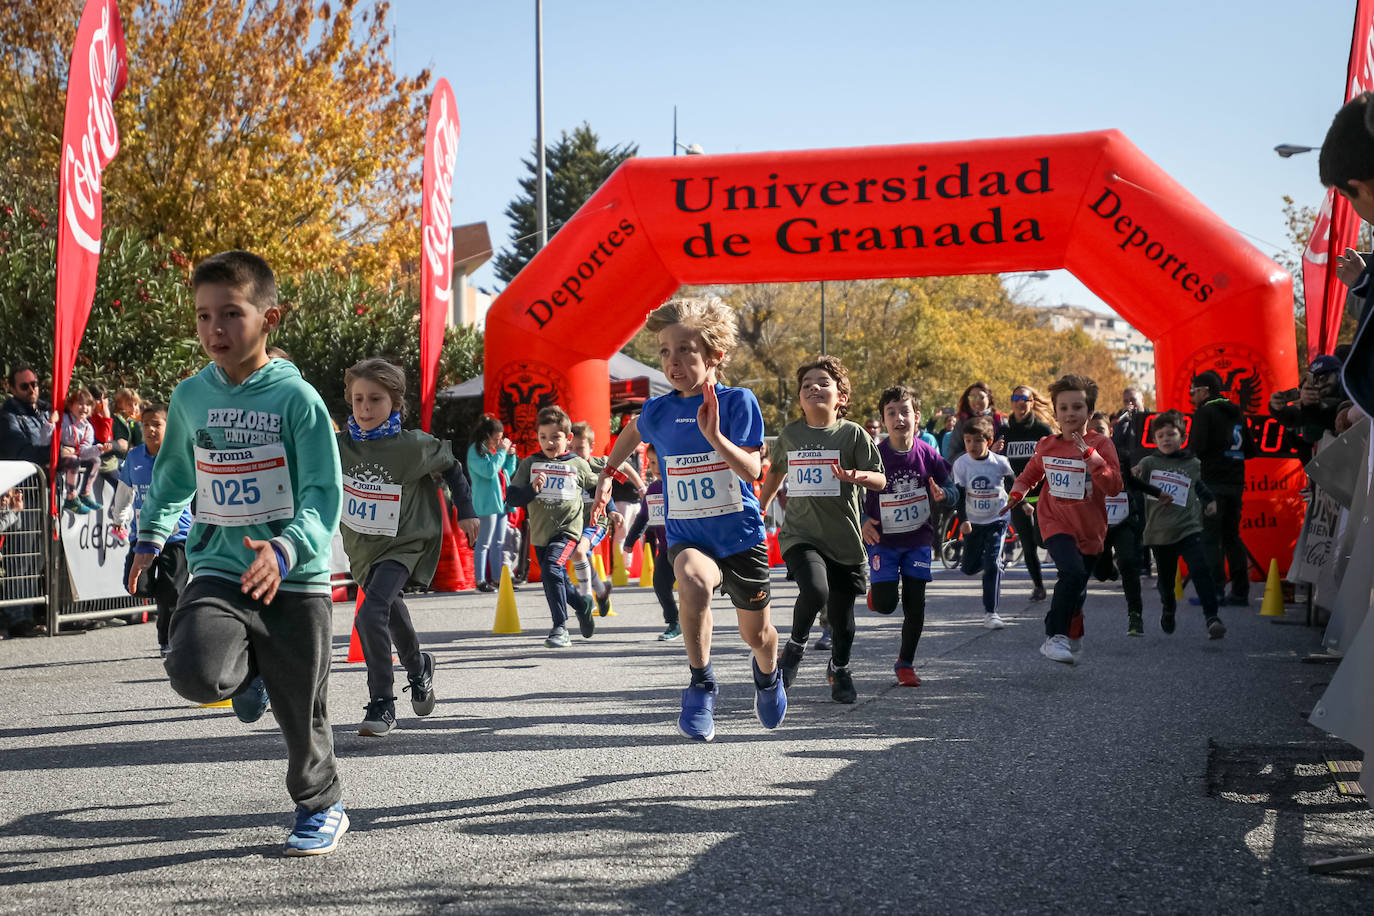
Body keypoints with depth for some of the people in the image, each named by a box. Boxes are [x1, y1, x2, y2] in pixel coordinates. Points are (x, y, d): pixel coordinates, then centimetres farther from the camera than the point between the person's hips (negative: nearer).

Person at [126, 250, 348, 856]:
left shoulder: (296, 398, -10)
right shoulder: (190, 397, 4)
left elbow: (324, 494, -14)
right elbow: (173, 473, 23)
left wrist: (286, 547, -30)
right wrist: (152, 534, 18)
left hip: (296, 580, -3)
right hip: (220, 569, 3)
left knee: (302, 713, 7)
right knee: (195, 673, -24)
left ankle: (321, 809, 34)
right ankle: (249, 671, 13)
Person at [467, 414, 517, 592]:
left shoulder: (496, 450, 16)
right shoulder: (476, 451, -8)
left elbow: (509, 471, 23)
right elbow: (489, 470, -21)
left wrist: (510, 455, 7)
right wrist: (502, 451, -14)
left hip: (501, 501, 8)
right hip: (487, 503, -8)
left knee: (499, 543, 10)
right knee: (484, 543, -6)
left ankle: (497, 579, 16)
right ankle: (481, 581, -4)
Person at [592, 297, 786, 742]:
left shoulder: (737, 402, -12)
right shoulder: (657, 411, -3)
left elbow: (751, 471, -22)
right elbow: (634, 432, 23)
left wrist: (713, 435, -34)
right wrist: (607, 474, 26)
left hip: (741, 535, -1)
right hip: (687, 537, 1)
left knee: (756, 634, 14)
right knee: (694, 581, -36)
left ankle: (767, 675, 52)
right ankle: (701, 684, -18)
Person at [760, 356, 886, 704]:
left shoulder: (853, 434, -3)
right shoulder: (790, 433, 5)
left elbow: (880, 480, -6)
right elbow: (776, 471, 24)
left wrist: (857, 476, -27)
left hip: (844, 537, 0)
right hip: (800, 534, 0)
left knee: (842, 611, 9)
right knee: (815, 591, -26)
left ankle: (839, 669, 37)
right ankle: (795, 645, 3)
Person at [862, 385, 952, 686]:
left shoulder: (927, 454, -8)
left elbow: (948, 487, 4)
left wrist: (942, 495, -19)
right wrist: (862, 520, -17)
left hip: (918, 539, 2)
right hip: (883, 540, -2)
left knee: (915, 605, 1)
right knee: (885, 604, -10)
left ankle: (905, 663, 18)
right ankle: (875, 588, 27)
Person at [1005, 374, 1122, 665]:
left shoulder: (1101, 444, -8)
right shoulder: (1046, 446, 1)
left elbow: (1114, 487, -19)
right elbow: (1030, 474, 20)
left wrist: (1089, 455, -26)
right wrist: (1017, 493, 2)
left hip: (1089, 528, 1)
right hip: (1056, 521, -1)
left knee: (1077, 588, 14)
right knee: (1073, 573, -27)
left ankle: (1073, 637, 43)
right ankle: (1055, 636, -16)